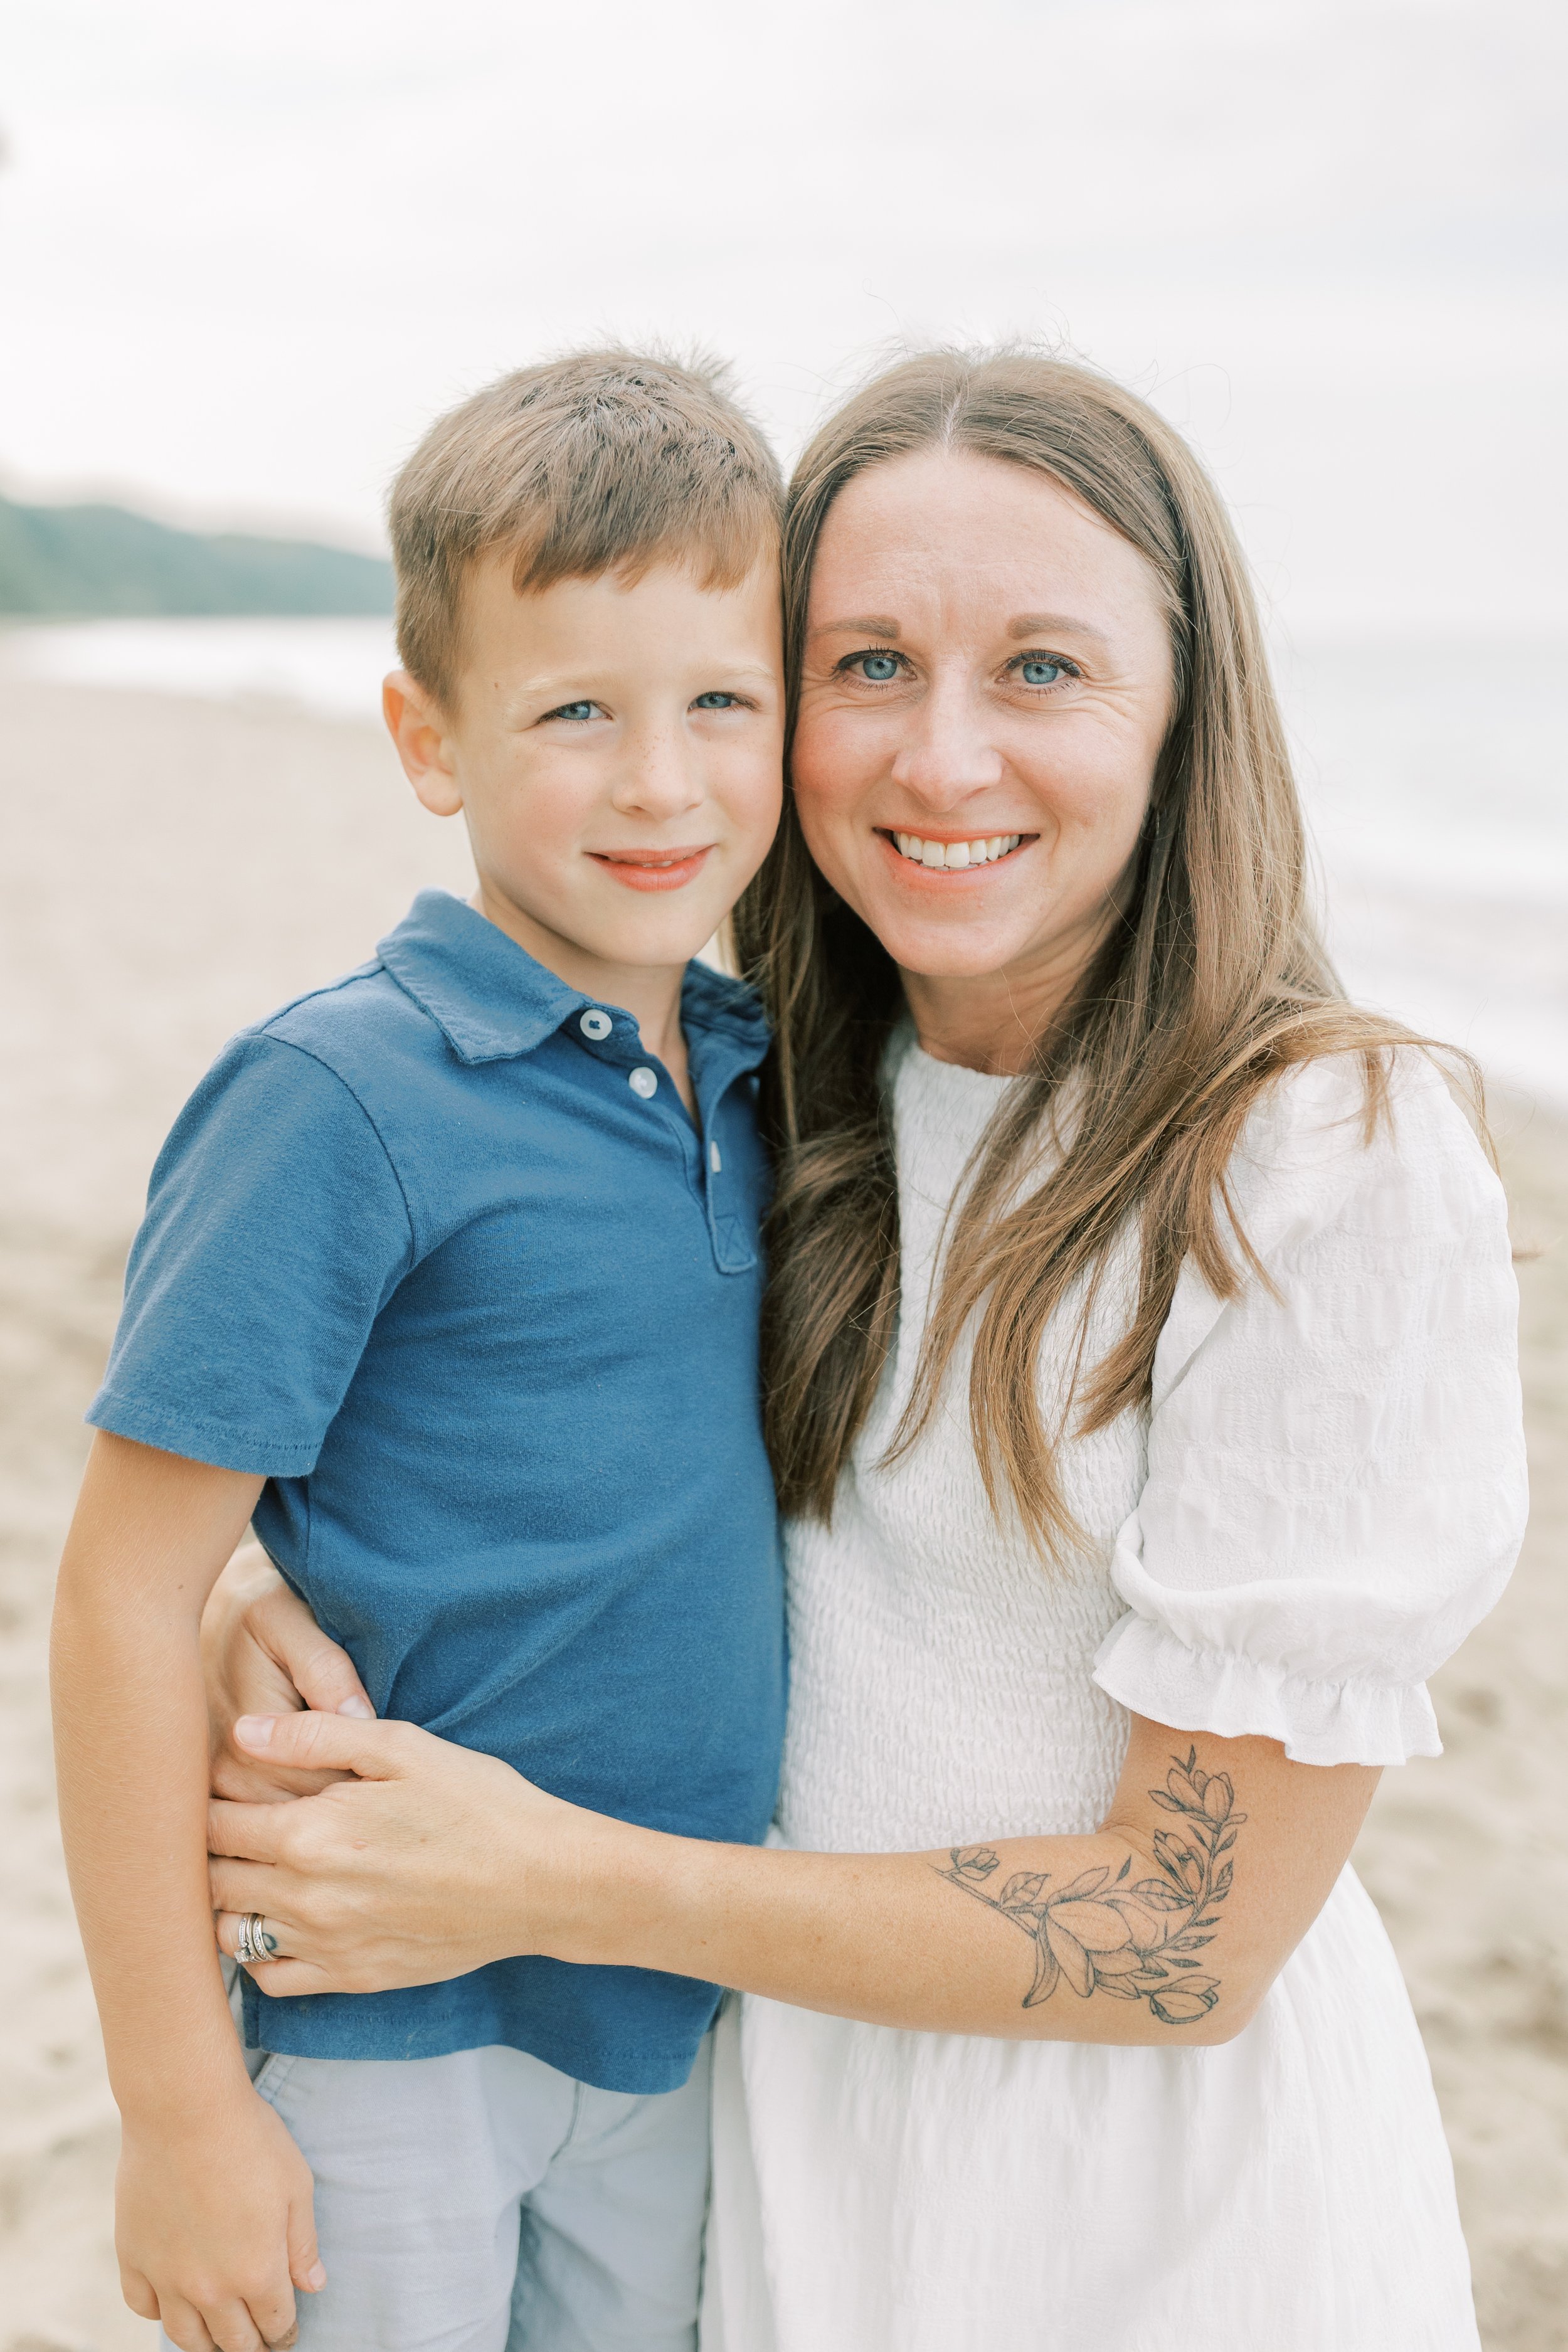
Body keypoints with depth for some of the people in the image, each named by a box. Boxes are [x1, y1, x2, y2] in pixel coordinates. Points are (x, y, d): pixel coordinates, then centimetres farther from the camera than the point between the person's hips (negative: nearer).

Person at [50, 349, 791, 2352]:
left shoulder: (763, 1077, 0)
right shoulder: (339, 1102, -19)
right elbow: (126, 1601, -17)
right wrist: (178, 2103, -14)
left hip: (682, 2012, 6)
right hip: (394, 2033, -6)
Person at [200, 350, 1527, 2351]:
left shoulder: (1334, 1171, -23)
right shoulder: (804, 1094, -4)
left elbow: (1193, 1937, -21)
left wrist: (551, 1883, -23)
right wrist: (288, 1607, -14)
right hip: (784, 2114, 6)